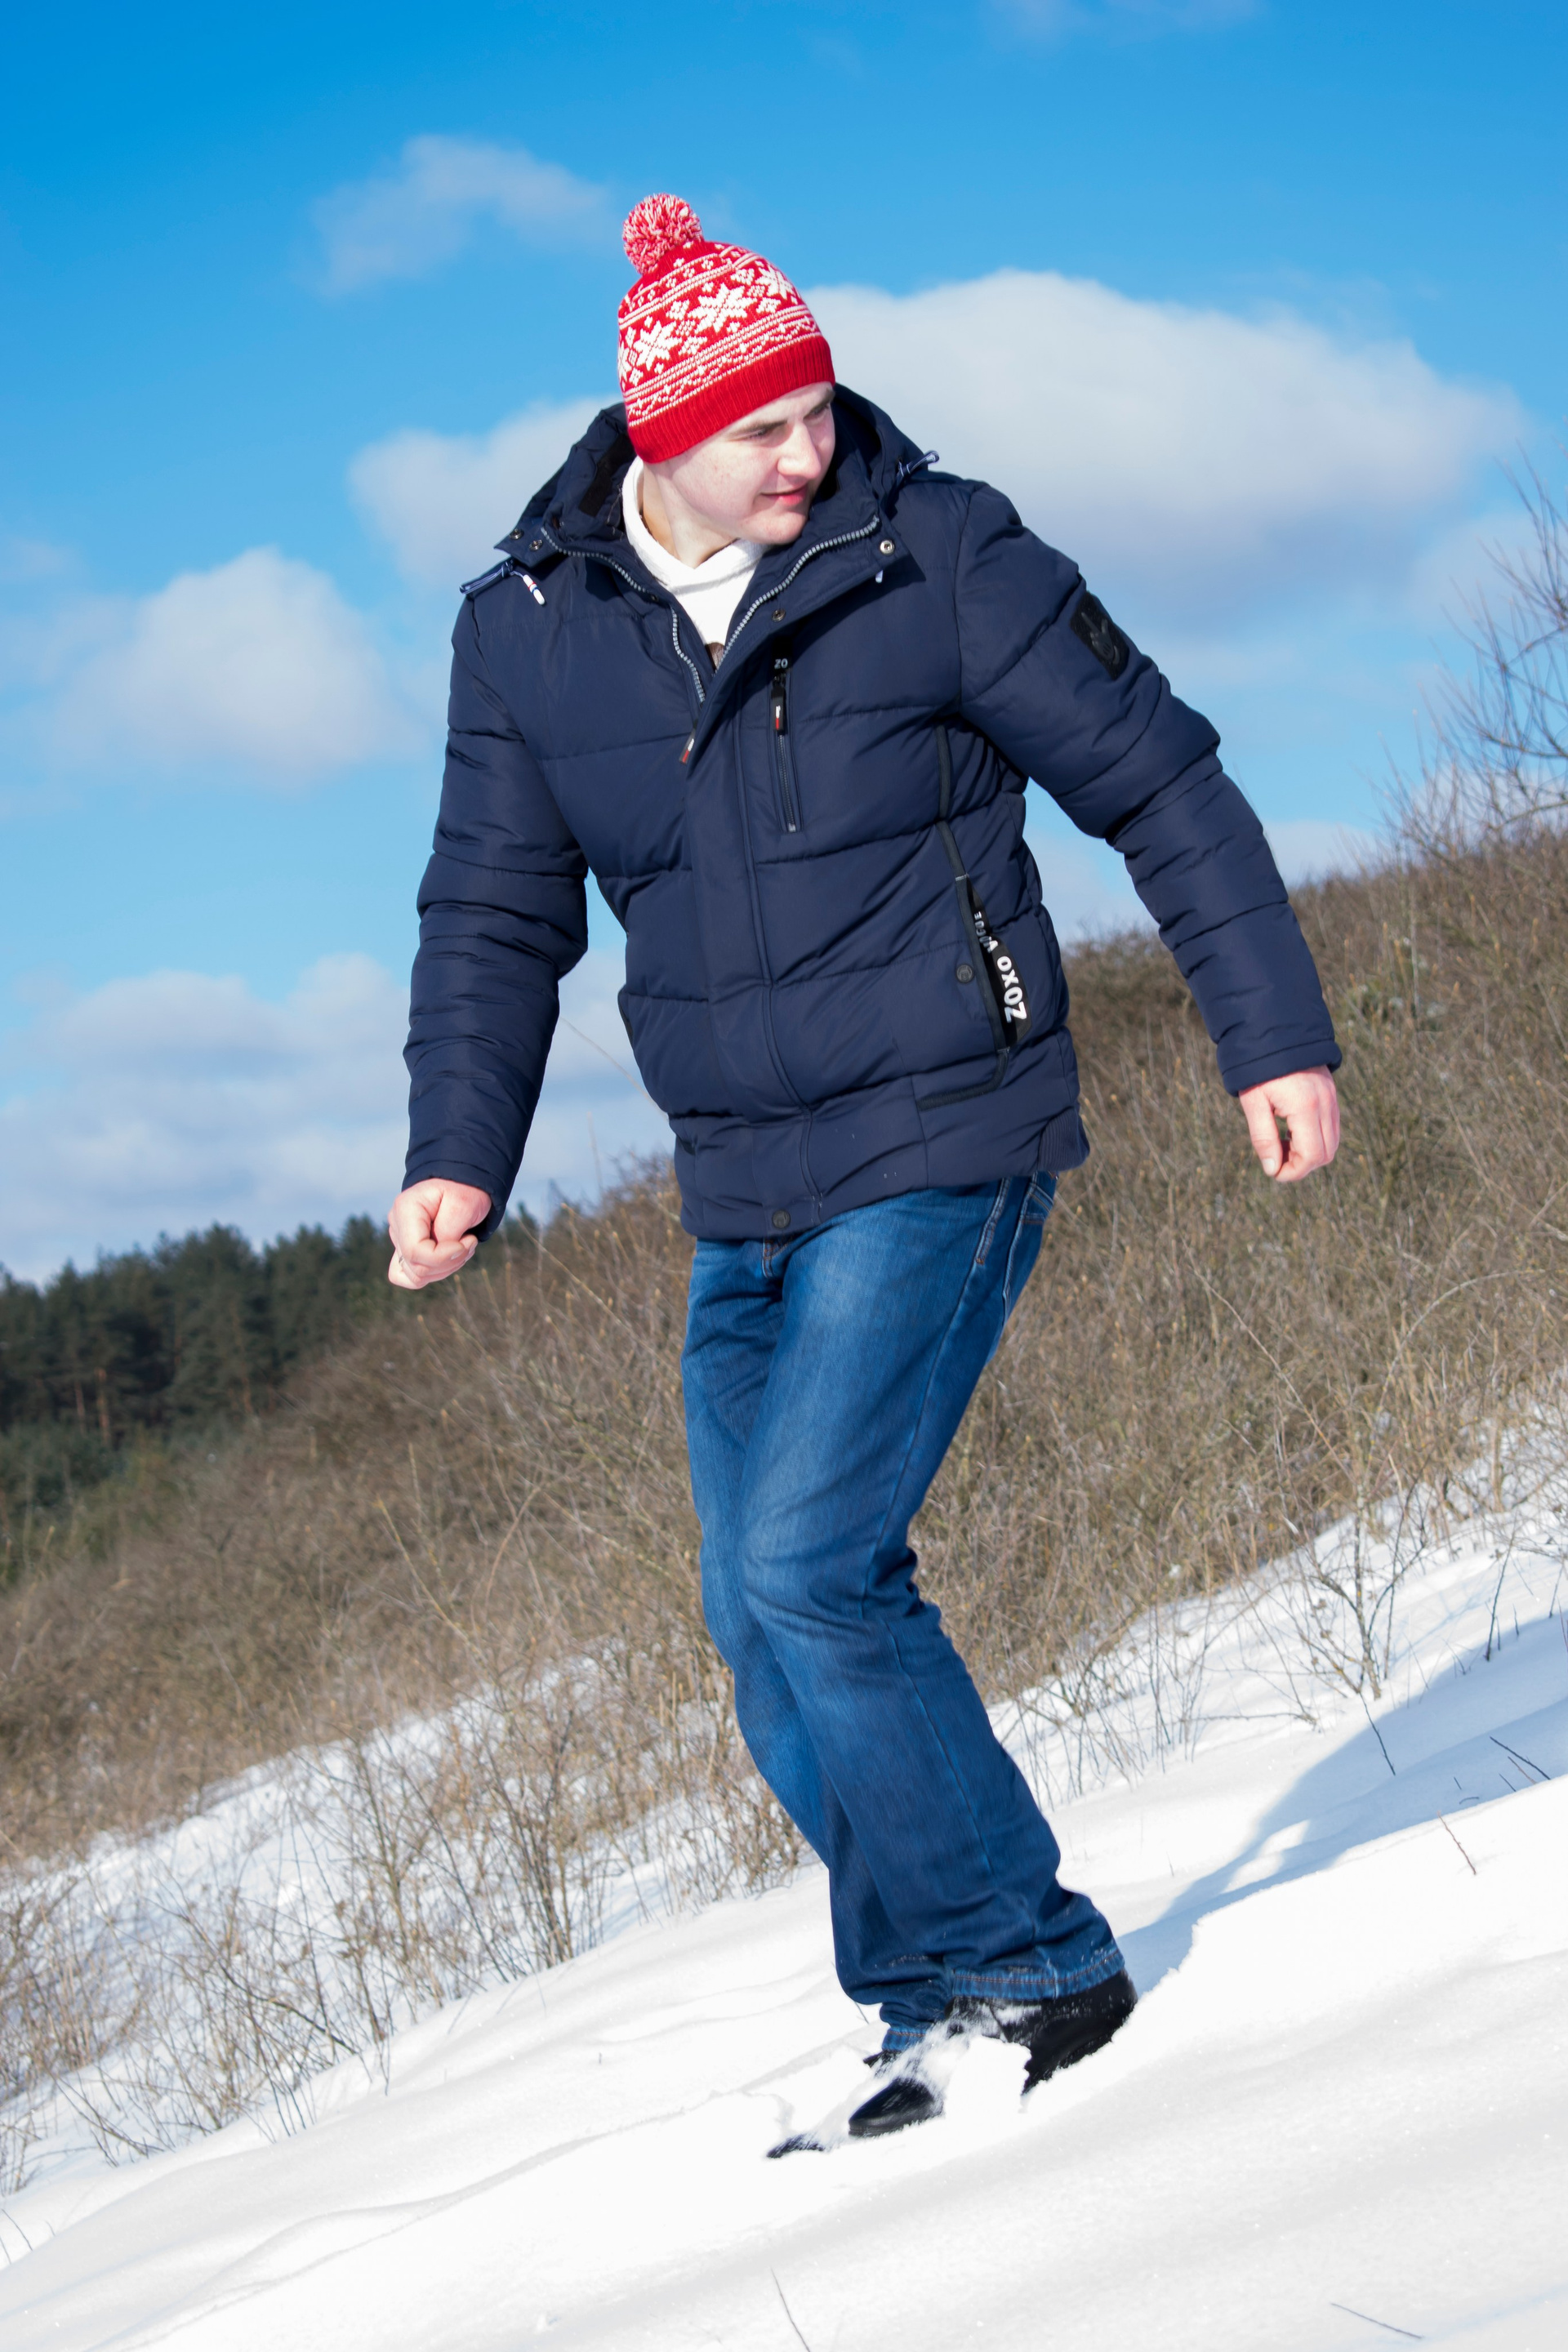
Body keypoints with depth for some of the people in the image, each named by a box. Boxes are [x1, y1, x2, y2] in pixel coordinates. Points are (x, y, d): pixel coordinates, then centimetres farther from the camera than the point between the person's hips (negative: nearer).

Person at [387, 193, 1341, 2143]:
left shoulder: (931, 558, -9)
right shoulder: (529, 631, 1)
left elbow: (1157, 781, -3)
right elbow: (494, 917, 10)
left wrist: (1273, 1032, -5)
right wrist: (457, 1150, -4)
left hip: (943, 1152, -6)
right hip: (742, 1205, 6)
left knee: (810, 1565, -16)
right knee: (760, 1621, 5)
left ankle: (1030, 1967, -2)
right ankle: (935, 2004, 17)